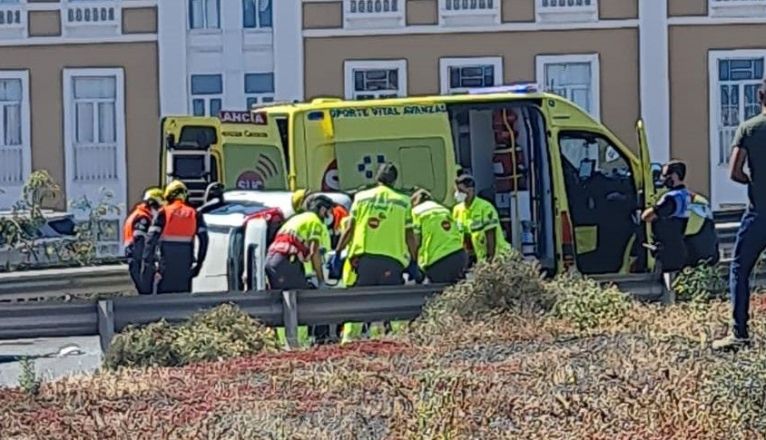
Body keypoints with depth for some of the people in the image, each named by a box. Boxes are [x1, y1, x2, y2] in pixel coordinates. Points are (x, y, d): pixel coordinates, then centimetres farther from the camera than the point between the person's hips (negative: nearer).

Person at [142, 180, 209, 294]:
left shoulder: (163, 213, -1)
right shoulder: (194, 214, 6)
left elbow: (151, 238, -7)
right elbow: (204, 239, 2)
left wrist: (147, 263, -5)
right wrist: (199, 263, 9)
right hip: (186, 266, 2)